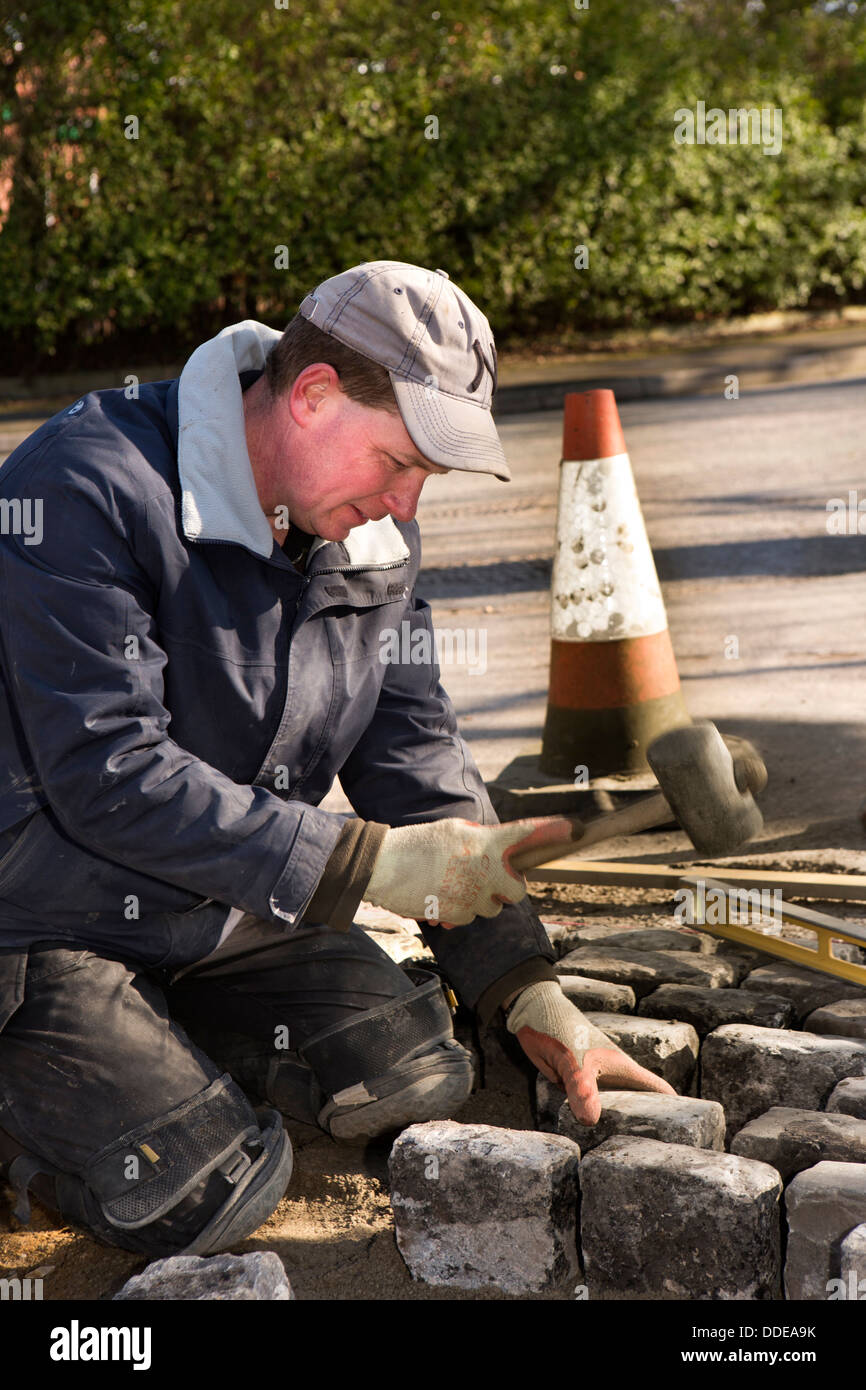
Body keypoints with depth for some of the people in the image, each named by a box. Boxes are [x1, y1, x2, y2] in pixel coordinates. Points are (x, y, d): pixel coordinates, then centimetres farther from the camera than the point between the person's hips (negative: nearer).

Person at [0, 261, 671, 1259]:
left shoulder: (371, 538, 0)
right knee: (205, 1197, -18)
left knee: (422, 1081, -2)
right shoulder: (87, 491, -24)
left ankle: (172, 1036, 17)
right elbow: (109, 776, -29)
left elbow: (418, 767, 2)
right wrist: (368, 864, -28)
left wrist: (526, 989, -7)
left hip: (233, 917, 8)